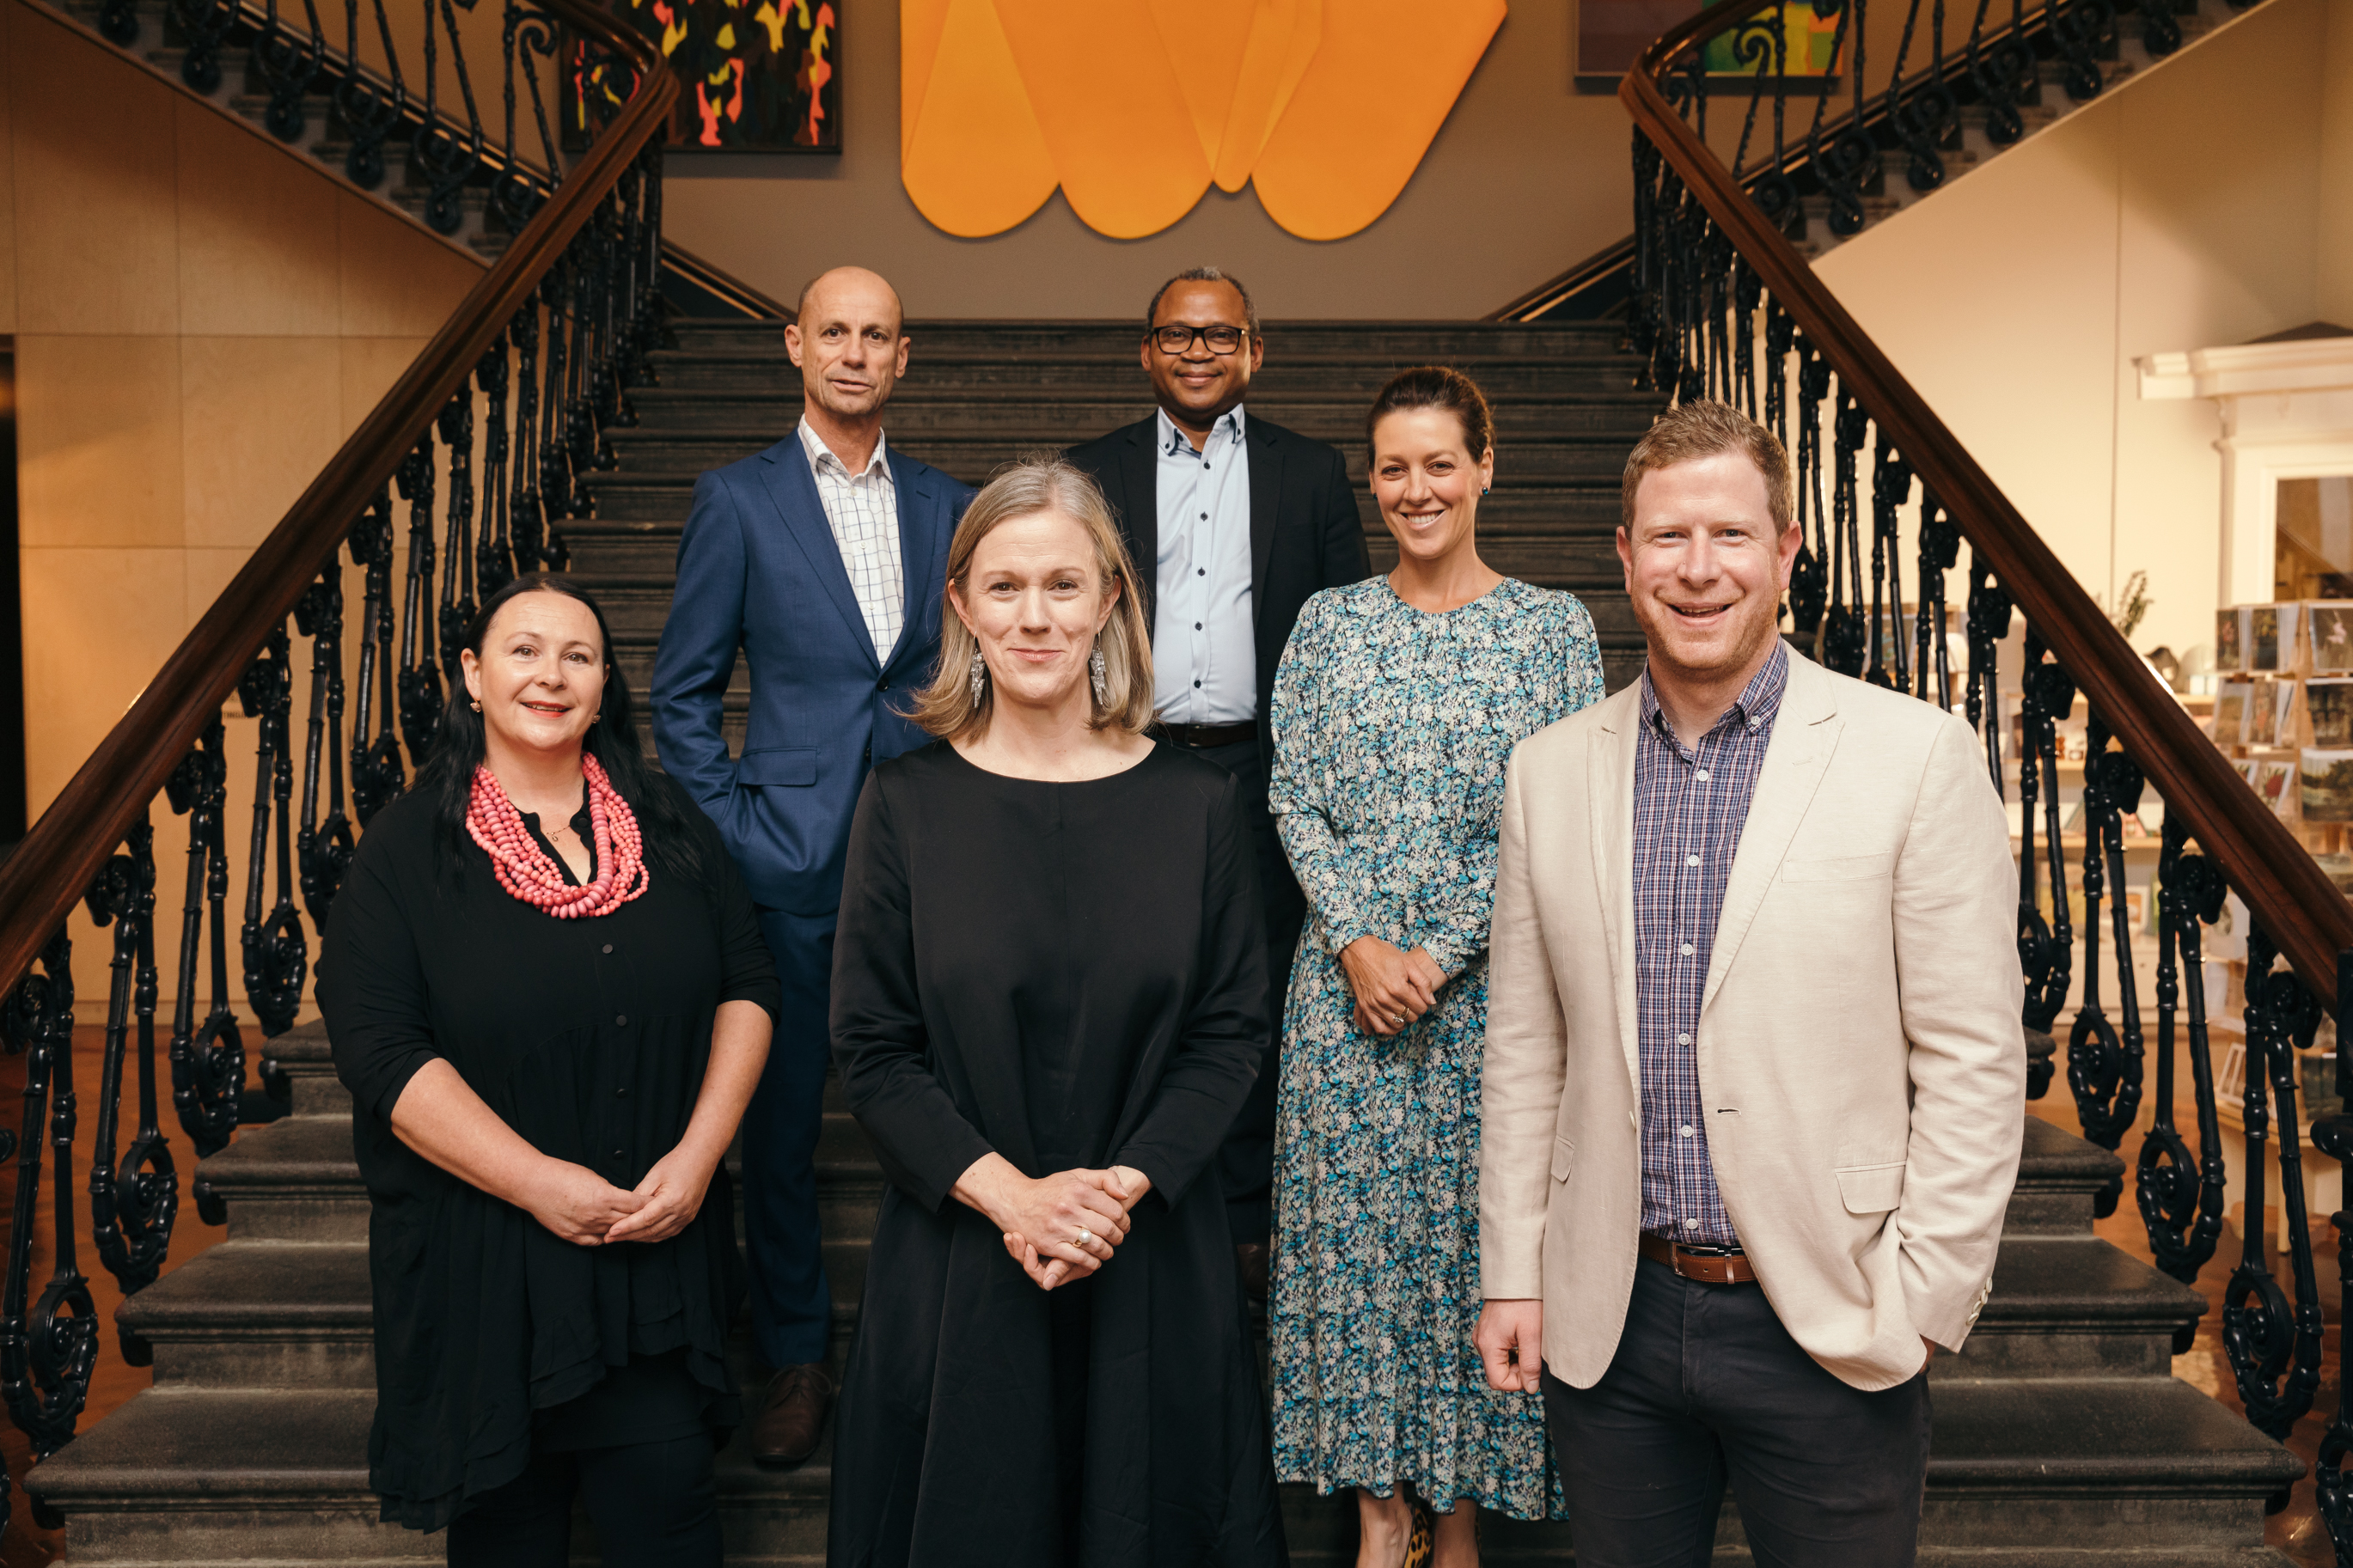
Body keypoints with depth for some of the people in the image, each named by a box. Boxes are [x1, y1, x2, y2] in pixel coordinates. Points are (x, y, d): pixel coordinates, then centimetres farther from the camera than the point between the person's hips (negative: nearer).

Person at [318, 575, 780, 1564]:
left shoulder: (666, 824, 6)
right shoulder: (407, 847, -3)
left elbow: (748, 987, 4)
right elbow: (380, 1047, -11)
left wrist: (699, 1152, -9)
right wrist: (537, 1182, -17)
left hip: (658, 1241, 2)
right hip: (483, 1251, -2)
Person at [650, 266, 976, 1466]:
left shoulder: (947, 508, 9)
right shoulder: (737, 501, 2)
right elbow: (683, 689, 4)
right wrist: (725, 831, -4)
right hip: (792, 858, -2)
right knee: (782, 1116, 6)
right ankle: (795, 1358, 23)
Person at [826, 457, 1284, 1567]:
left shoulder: (1197, 803, -1)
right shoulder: (908, 803, -2)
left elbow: (1232, 1030, -1)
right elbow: (871, 1050, -4)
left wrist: (1122, 1186, -15)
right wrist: (1010, 1193, -16)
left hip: (1153, 1258, 1)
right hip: (956, 1262, 0)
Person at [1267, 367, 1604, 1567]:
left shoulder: (1553, 626, 0)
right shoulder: (1329, 623, 6)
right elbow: (1295, 801, 3)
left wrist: (1438, 953, -12)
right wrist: (1358, 943, -10)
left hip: (1490, 981, -2)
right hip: (1347, 979, 2)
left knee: (1473, 1228, 5)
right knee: (1355, 1229, 6)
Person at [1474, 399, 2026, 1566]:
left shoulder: (1916, 754, -7)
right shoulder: (1549, 770, 4)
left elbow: (1972, 1059, -7)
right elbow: (1526, 1049, 7)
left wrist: (1919, 1309, -9)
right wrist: (1513, 1274, 6)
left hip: (1830, 1328, -2)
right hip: (1609, 1323, 3)